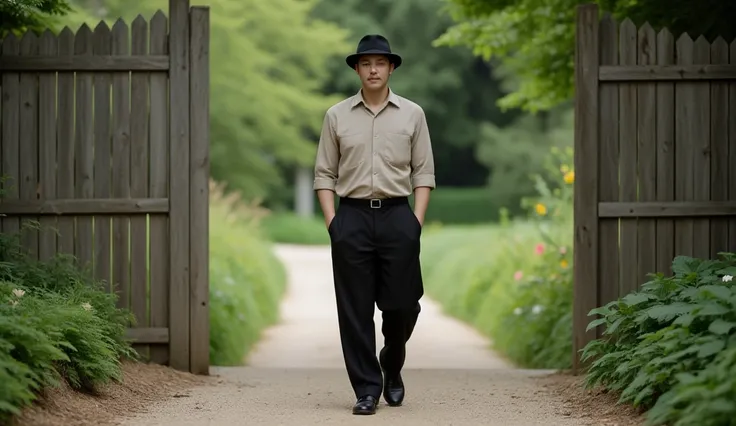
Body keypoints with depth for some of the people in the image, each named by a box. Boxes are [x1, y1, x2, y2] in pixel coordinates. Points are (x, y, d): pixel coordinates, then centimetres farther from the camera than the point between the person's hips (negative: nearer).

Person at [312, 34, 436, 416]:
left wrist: (417, 220, -4)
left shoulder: (412, 114, 7)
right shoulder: (337, 116, 7)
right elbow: (324, 174, 7)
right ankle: (367, 389, 7)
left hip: (397, 215, 0)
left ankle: (392, 367, 28)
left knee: (402, 302, 0)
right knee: (355, 309, -1)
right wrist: (331, 221, -3)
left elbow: (423, 172, 6)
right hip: (351, 216, 0)